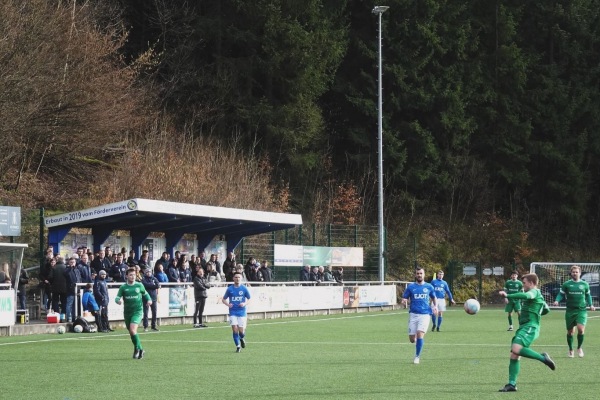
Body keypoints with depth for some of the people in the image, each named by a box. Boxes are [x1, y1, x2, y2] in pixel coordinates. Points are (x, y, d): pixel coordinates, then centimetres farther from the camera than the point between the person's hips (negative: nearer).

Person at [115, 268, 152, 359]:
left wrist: (149, 299, 0)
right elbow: (117, 297, -4)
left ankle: (138, 348, -8)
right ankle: (139, 349, 31)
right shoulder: (123, 287, 1)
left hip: (137, 311, -3)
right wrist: (118, 300, -27)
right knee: (131, 332, 12)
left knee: (133, 330, -22)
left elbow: (145, 293, 19)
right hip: (127, 312, 3)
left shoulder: (139, 286, 2)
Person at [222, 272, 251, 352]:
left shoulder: (244, 289, 0)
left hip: (242, 312, 0)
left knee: (241, 331, -2)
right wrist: (228, 304, -11)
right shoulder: (229, 289, 1)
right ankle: (238, 346, 3)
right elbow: (224, 299, 9)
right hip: (233, 312, 0)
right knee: (235, 330, -9)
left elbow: (249, 299, 8)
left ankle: (242, 338, 33)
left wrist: (245, 304, -12)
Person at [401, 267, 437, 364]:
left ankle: (417, 356, -4)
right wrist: (404, 302, -17)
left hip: (425, 314, -1)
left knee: (420, 334, -20)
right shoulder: (410, 287, 5)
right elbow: (404, 299, 6)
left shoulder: (429, 287, 7)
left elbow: (434, 298, 22)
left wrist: (435, 306, 3)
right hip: (413, 314, 1)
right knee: (412, 339, -1)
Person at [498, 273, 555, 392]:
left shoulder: (535, 292, -4)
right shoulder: (536, 295, 26)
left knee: (516, 349, -30)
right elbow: (546, 310, 38)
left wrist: (507, 295, -26)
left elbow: (525, 295, -28)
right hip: (523, 327, 10)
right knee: (514, 355, 3)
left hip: (530, 327, -10)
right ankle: (511, 384, 2)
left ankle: (542, 357, -16)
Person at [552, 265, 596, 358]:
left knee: (581, 329, -18)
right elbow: (561, 294, 7)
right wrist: (557, 301, -13)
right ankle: (570, 350, 27)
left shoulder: (585, 284, 7)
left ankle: (579, 347, 6)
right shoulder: (566, 284, 3)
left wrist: (590, 305, 6)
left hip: (581, 310, -1)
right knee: (570, 331, 6)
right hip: (570, 310, 1)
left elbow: (588, 296, 19)